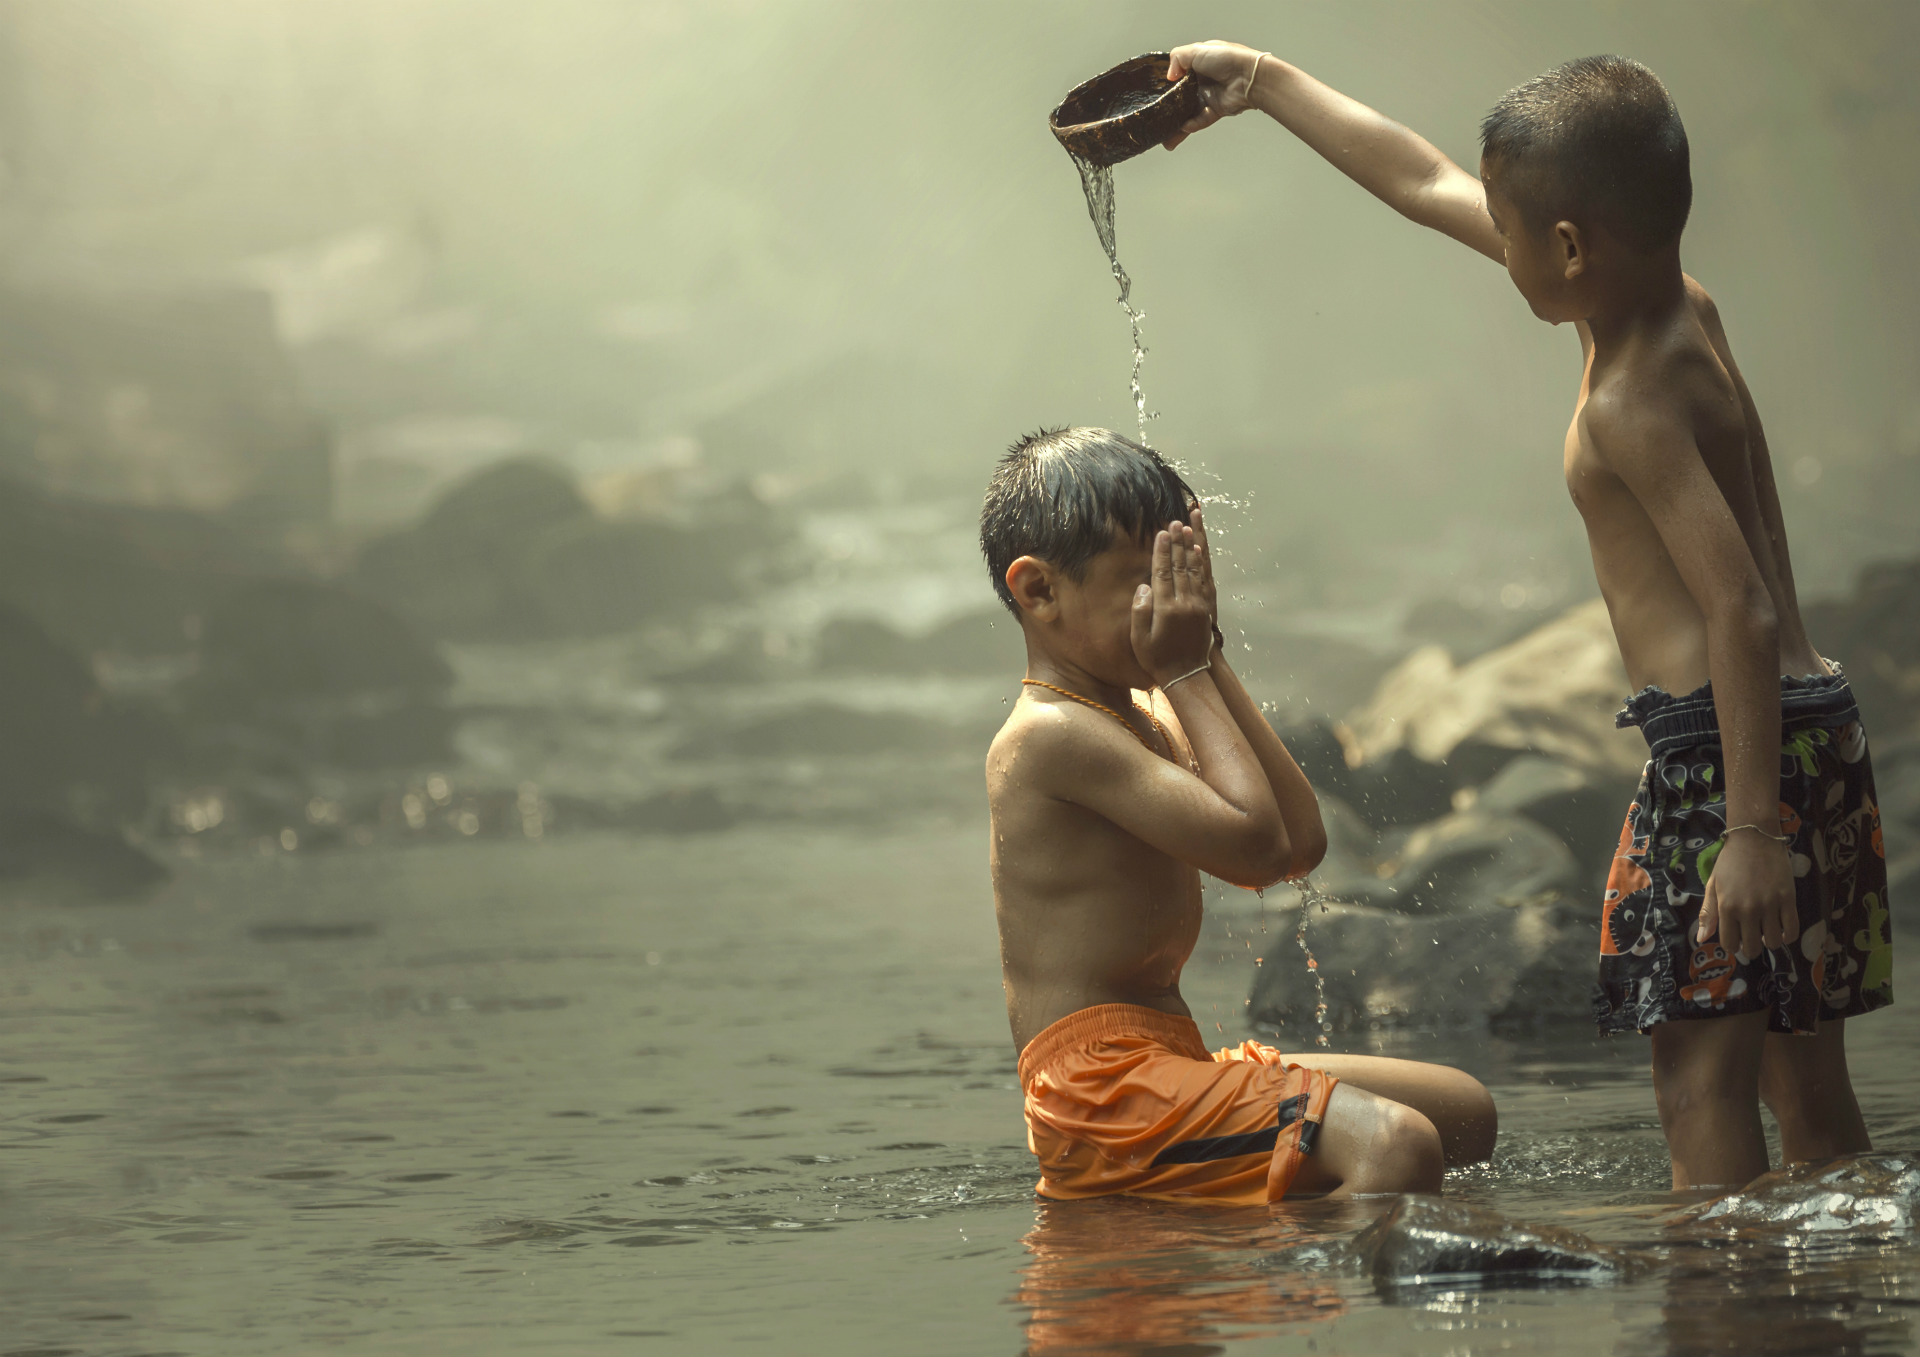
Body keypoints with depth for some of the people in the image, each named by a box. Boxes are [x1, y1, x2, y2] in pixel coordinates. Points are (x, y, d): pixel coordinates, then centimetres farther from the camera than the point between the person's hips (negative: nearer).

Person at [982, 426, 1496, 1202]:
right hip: (1105, 1087, -11)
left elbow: (1300, 842, 9)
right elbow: (1255, 844, -20)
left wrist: (1208, 659, 7)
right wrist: (1186, 673, -8)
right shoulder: (1054, 732, -14)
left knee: (1465, 1111, 16)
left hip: (1164, 1067, 11)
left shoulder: (1143, 720, 19)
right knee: (1395, 1146, -29)